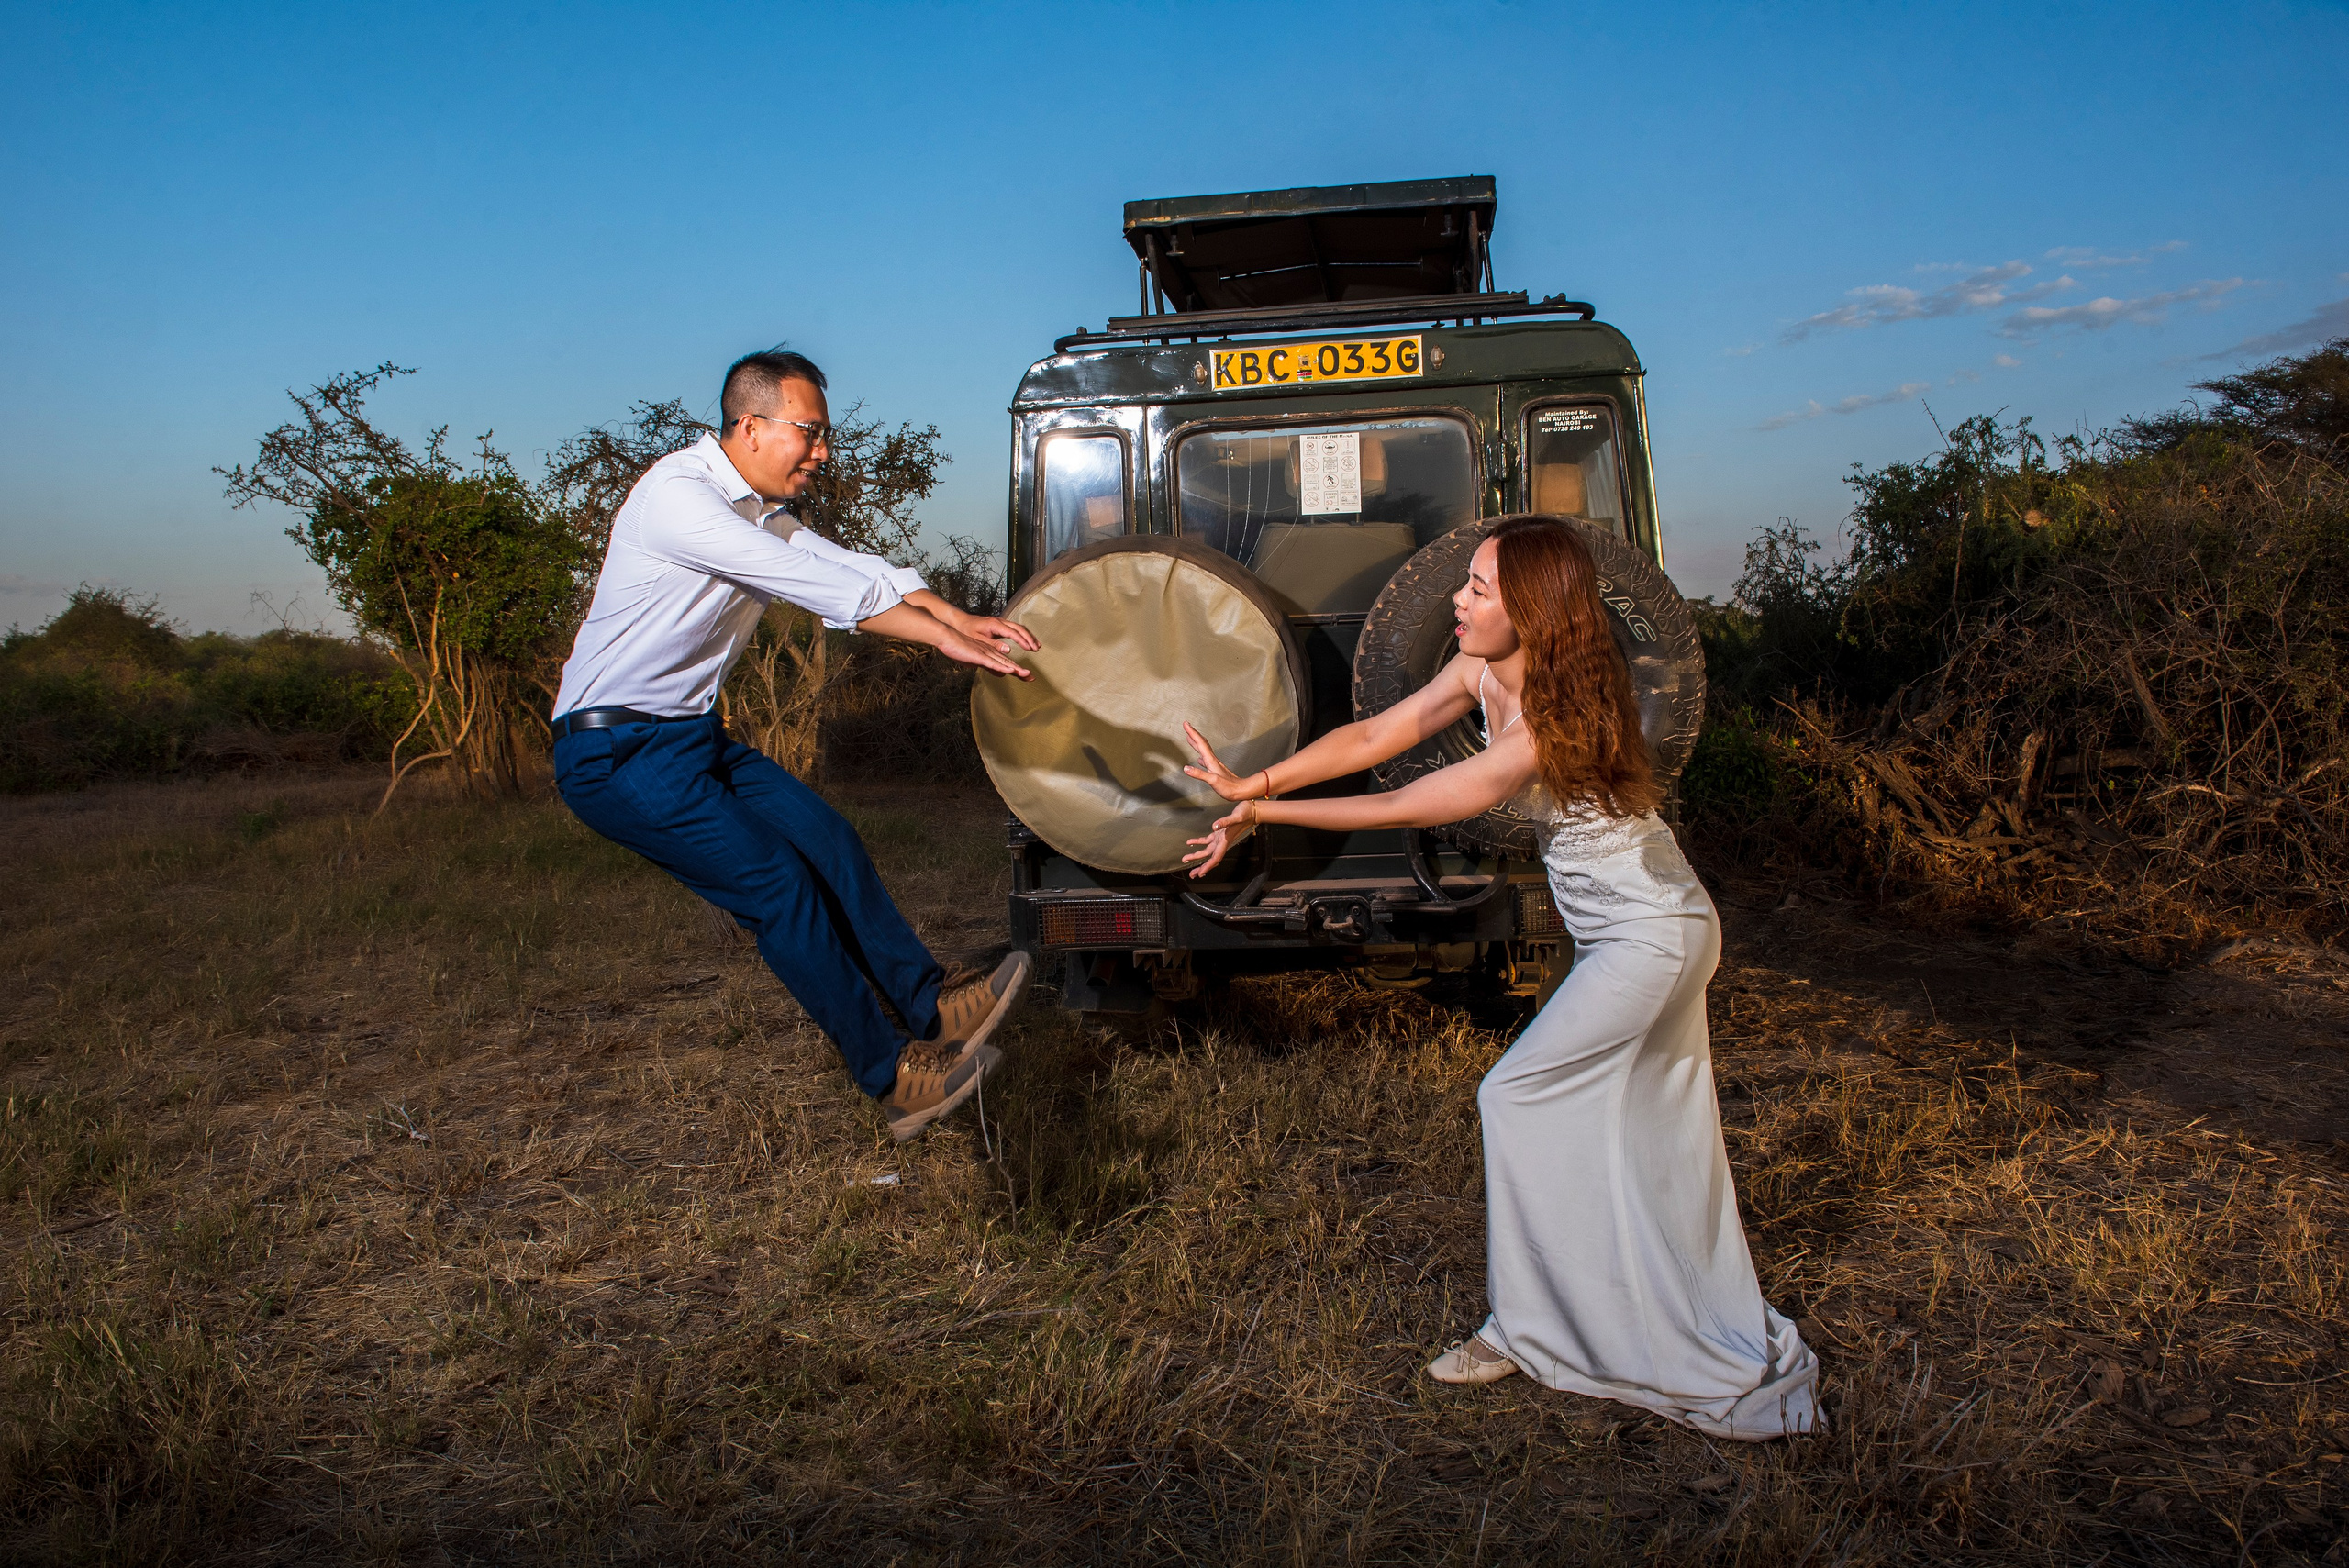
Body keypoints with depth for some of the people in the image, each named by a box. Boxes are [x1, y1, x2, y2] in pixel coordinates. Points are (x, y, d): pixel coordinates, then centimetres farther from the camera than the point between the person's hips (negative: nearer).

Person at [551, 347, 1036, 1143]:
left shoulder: (762, 510, 10)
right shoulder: (677, 495, -21)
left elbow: (853, 566, -1)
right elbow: (814, 585, -28)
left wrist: (957, 616, -17)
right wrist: (942, 636, -29)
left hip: (694, 734, 9)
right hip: (618, 756, -9)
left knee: (826, 839, 2)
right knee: (777, 883, -12)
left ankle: (929, 1005, 10)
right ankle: (891, 1077, -4)